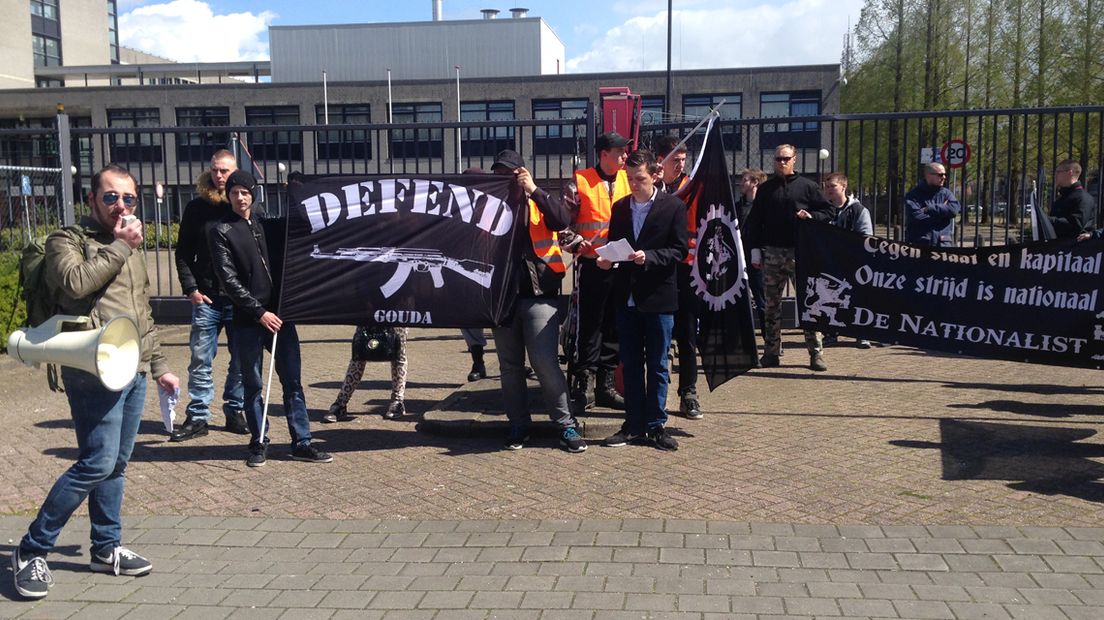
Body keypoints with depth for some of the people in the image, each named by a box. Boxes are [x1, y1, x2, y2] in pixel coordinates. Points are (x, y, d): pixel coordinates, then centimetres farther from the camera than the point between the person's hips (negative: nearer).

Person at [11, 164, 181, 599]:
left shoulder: (131, 248, 20)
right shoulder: (68, 239, -2)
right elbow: (75, 282, -24)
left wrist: (159, 366, 23)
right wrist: (119, 246, -14)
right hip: (94, 372, -7)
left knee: (116, 465, 12)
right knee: (96, 464, -10)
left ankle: (107, 548, 23)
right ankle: (30, 551, 3)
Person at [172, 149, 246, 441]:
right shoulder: (196, 208, 5)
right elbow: (183, 253, 7)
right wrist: (191, 288, -3)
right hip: (206, 297, 0)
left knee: (242, 360, 7)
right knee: (200, 360, 2)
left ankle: (235, 411, 20)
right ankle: (197, 417, 10)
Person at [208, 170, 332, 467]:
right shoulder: (222, 231, 0)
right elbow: (229, 279, -7)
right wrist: (259, 312, -12)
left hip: (279, 313, 4)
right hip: (248, 319, -4)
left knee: (292, 381, 4)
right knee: (252, 384, 5)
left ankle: (301, 442, 9)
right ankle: (259, 443, 17)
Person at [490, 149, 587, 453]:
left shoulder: (539, 204, 6)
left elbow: (563, 221, -13)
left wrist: (534, 190, -15)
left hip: (539, 294, -4)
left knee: (545, 362, -11)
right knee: (509, 366, 9)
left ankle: (566, 424, 0)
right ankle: (518, 425, 19)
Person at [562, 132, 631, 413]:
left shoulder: (628, 180, 11)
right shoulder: (580, 182, -3)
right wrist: (575, 242, -17)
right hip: (593, 266, -5)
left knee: (613, 327, 11)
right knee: (590, 327, -1)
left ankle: (605, 385, 21)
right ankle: (583, 385, 8)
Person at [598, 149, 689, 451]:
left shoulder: (674, 206, -3)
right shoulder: (620, 207, 11)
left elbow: (680, 249, -7)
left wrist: (648, 257, -20)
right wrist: (607, 260, -6)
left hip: (658, 297, -4)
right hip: (626, 297, 4)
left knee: (657, 365, 4)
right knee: (631, 364, 9)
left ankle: (655, 425, 13)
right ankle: (634, 425, 18)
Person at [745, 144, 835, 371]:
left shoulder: (807, 186, 7)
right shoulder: (765, 189, 13)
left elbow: (828, 210, 9)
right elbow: (755, 222, 12)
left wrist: (811, 216, -11)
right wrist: (755, 250, 4)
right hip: (772, 253, 2)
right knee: (771, 304, 5)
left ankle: (816, 353, 2)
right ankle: (771, 352, 12)